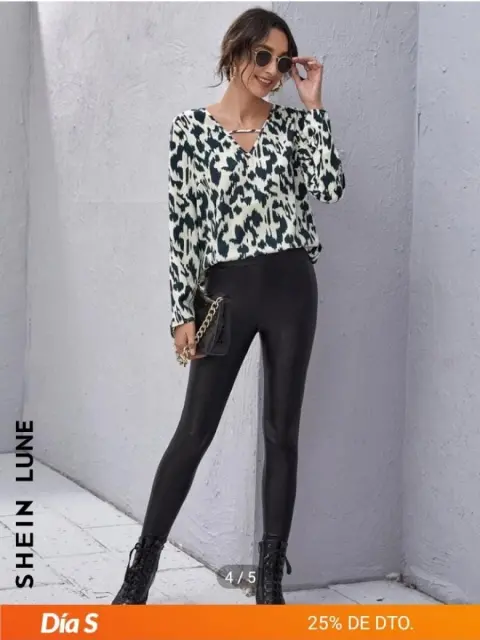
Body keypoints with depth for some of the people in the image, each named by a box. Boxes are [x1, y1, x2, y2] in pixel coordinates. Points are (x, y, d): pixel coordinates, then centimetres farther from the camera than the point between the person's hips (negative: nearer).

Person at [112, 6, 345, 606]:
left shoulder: (291, 123, 7)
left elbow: (329, 188, -8)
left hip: (290, 286, 2)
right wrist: (183, 310, -5)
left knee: (282, 431, 5)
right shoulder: (191, 126, 0)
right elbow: (183, 222, -2)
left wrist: (313, 105, -5)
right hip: (227, 290, -2)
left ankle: (270, 573, 15)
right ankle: (143, 563, 13)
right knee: (195, 430, 1)